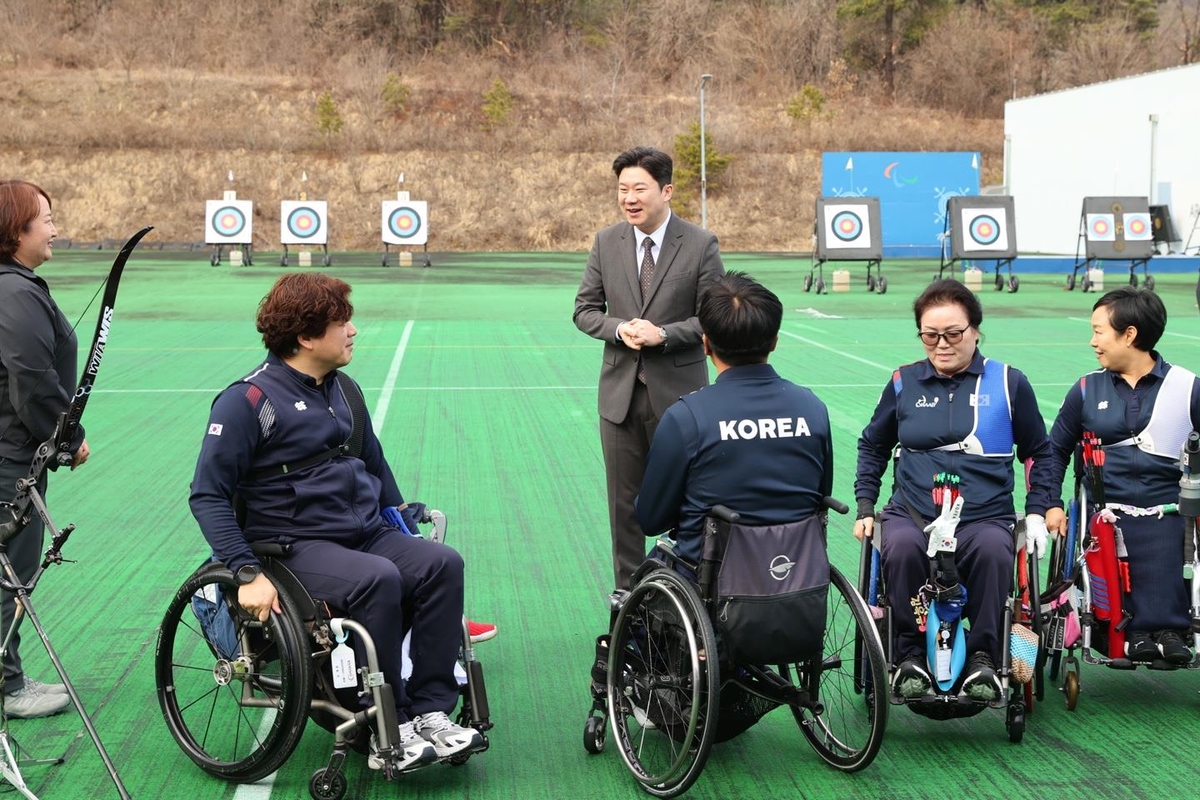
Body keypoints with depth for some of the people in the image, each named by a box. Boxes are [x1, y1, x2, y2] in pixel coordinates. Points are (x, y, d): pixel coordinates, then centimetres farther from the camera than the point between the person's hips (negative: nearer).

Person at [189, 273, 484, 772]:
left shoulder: (343, 389, 14)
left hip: (369, 534, 7)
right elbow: (207, 494, -11)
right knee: (377, 579, -34)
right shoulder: (249, 400, -8)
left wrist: (408, 535, 16)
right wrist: (248, 574, -21)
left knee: (442, 563, -20)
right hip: (297, 547, -7)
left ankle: (431, 712, -19)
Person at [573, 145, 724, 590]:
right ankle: (628, 595, 20)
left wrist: (663, 334, -18)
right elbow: (585, 308, 9)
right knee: (624, 500, 9)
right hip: (620, 391, 3)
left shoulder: (701, 245, -5)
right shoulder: (606, 243, 4)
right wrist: (619, 329, -11)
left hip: (677, 392, -3)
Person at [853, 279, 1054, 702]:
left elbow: (1039, 452, 18)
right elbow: (872, 445, 24)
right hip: (911, 513, 1)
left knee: (993, 550, -36)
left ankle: (983, 656, -18)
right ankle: (910, 655, -16)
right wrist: (865, 506, 13)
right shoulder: (904, 382, 11)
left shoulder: (1007, 383, 7)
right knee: (901, 548, -35)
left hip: (985, 517, -1)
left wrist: (1037, 512, 8)